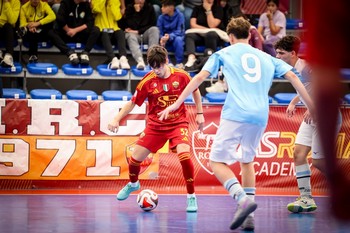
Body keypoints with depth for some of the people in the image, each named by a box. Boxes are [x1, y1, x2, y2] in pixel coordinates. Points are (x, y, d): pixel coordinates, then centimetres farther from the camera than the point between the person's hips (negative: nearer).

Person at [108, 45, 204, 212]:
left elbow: (195, 90, 8)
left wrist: (199, 114, 7)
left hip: (178, 123, -2)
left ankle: (191, 197, -12)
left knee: (184, 155, -27)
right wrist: (116, 119, -11)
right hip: (155, 126, 2)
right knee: (136, 157, 2)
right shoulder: (148, 81, -11)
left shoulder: (181, 76, -11)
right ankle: (133, 184, 39)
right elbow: (132, 103, -1)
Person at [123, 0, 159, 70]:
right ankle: (140, 61, -58)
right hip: (134, 35, -2)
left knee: (155, 29, -29)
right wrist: (136, 12, -19)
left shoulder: (149, 7, 3)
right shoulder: (129, 8, -3)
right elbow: (132, 26, -13)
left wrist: (138, 31, -11)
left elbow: (153, 24, -2)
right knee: (130, 36, -36)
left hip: (146, 34, 2)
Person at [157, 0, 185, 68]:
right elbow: (159, 32, -7)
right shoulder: (161, 17, -5)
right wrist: (162, 39, -30)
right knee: (159, 42, -29)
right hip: (166, 41, 3)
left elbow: (180, 31, -19)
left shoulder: (179, 15, -13)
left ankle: (179, 63, -27)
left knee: (178, 39, -36)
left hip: (176, 38, -2)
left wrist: (169, 36, -36)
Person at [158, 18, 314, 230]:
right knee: (247, 161, 22)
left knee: (218, 161, 1)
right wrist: (311, 107, 14)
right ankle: (249, 217, 12)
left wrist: (177, 103, 7)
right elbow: (292, 76, 14)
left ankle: (243, 199, -25)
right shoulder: (266, 58, 22)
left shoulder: (224, 54, 14)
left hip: (235, 115, -4)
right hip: (260, 117, 4)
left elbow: (200, 77, 5)